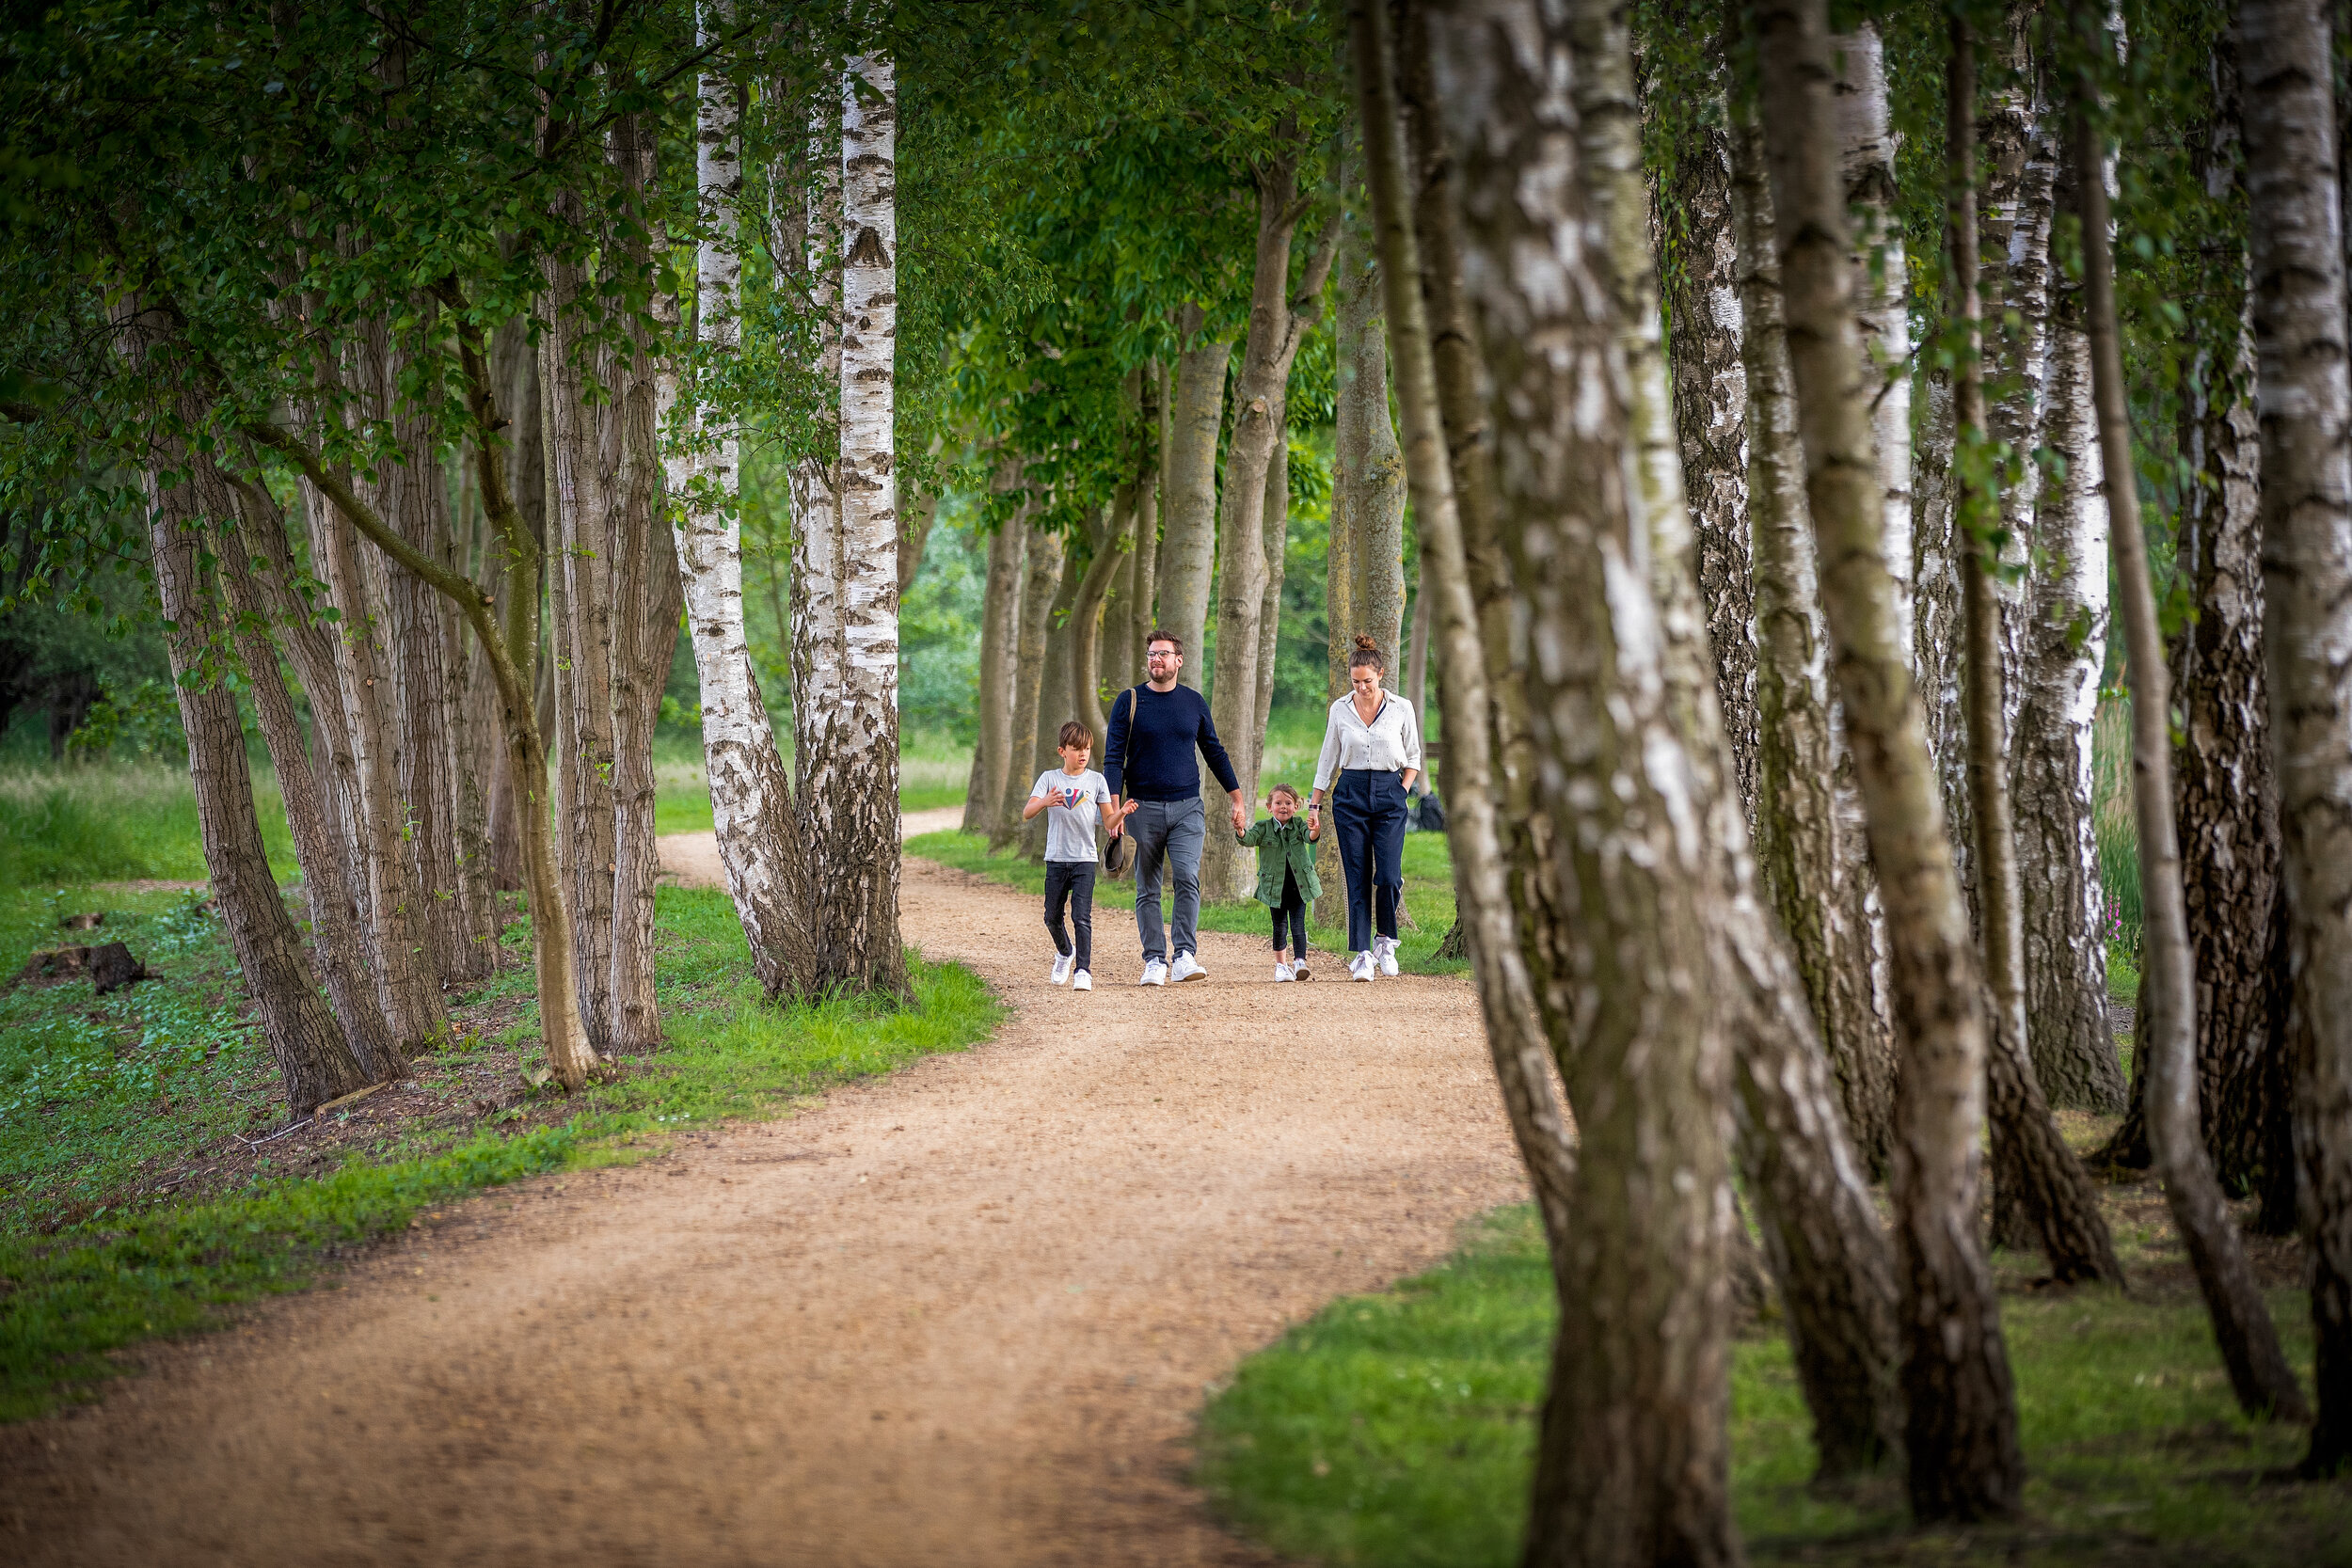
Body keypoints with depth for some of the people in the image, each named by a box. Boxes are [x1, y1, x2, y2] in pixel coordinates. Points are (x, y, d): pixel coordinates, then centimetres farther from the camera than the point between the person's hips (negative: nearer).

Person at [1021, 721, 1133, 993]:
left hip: (1085, 860, -1)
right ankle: (1065, 952, 38)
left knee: (1082, 917, -13)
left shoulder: (1096, 780, 4)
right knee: (1052, 917, 10)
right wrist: (1045, 802, -29)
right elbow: (1026, 813, -8)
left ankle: (1083, 970, -13)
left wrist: (1121, 813, -18)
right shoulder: (1050, 778, 3)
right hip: (1056, 858, 1)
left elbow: (1109, 823, 5)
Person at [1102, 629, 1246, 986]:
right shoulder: (1129, 701, 1)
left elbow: (1214, 752, 17)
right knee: (1148, 891, 3)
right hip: (1144, 807, 0)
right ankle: (1155, 962, 8)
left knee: (1188, 878, -16)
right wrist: (1115, 808, -12)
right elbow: (1113, 758, -1)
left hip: (1187, 808, 0)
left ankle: (1185, 957, -18)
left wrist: (1238, 800, 15)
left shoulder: (1194, 702, 8)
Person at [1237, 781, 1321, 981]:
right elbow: (1250, 839, -16)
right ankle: (1280, 965, 19)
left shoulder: (1299, 825, -1)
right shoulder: (1264, 828, -1)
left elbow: (1309, 836, -19)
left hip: (1299, 886, 0)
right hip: (1275, 887, 0)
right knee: (1280, 927, 7)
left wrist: (1314, 832, -44)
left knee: (1298, 926, -8)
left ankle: (1299, 962, -14)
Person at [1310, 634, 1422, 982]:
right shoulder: (1340, 710, 5)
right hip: (1350, 795, 1)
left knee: (1389, 876, -12)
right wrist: (1315, 804, 9)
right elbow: (1328, 760, 12)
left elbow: (1413, 758, 10)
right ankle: (1361, 954, -1)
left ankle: (1386, 941, 11)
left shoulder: (1401, 708, 1)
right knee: (1358, 879, -4)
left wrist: (1401, 792, -2)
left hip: (1389, 796, -1)